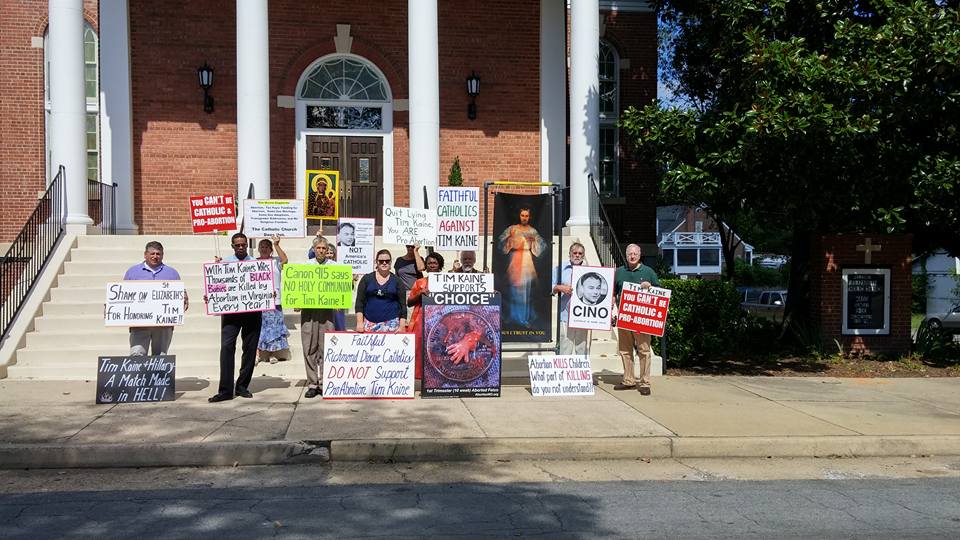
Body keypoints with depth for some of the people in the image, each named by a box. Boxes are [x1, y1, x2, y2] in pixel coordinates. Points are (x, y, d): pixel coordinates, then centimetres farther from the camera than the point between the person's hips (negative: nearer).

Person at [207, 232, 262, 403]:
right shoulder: (224, 262, 9)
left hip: (252, 310, 1)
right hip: (230, 310, -1)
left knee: (250, 348, 5)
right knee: (227, 347, -11)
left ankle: (242, 386, 17)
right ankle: (225, 390, -10)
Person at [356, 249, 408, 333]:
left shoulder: (397, 281, 7)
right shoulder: (366, 279, 8)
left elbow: (403, 304, 4)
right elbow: (359, 301, 5)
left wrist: (402, 326, -4)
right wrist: (359, 322, -5)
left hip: (391, 323, -1)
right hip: (369, 324, 1)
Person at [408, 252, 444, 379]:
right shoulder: (420, 282, 13)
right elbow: (409, 303, 8)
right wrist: (420, 294, -6)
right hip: (422, 321, 0)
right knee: (421, 347, -8)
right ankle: (422, 374, -6)